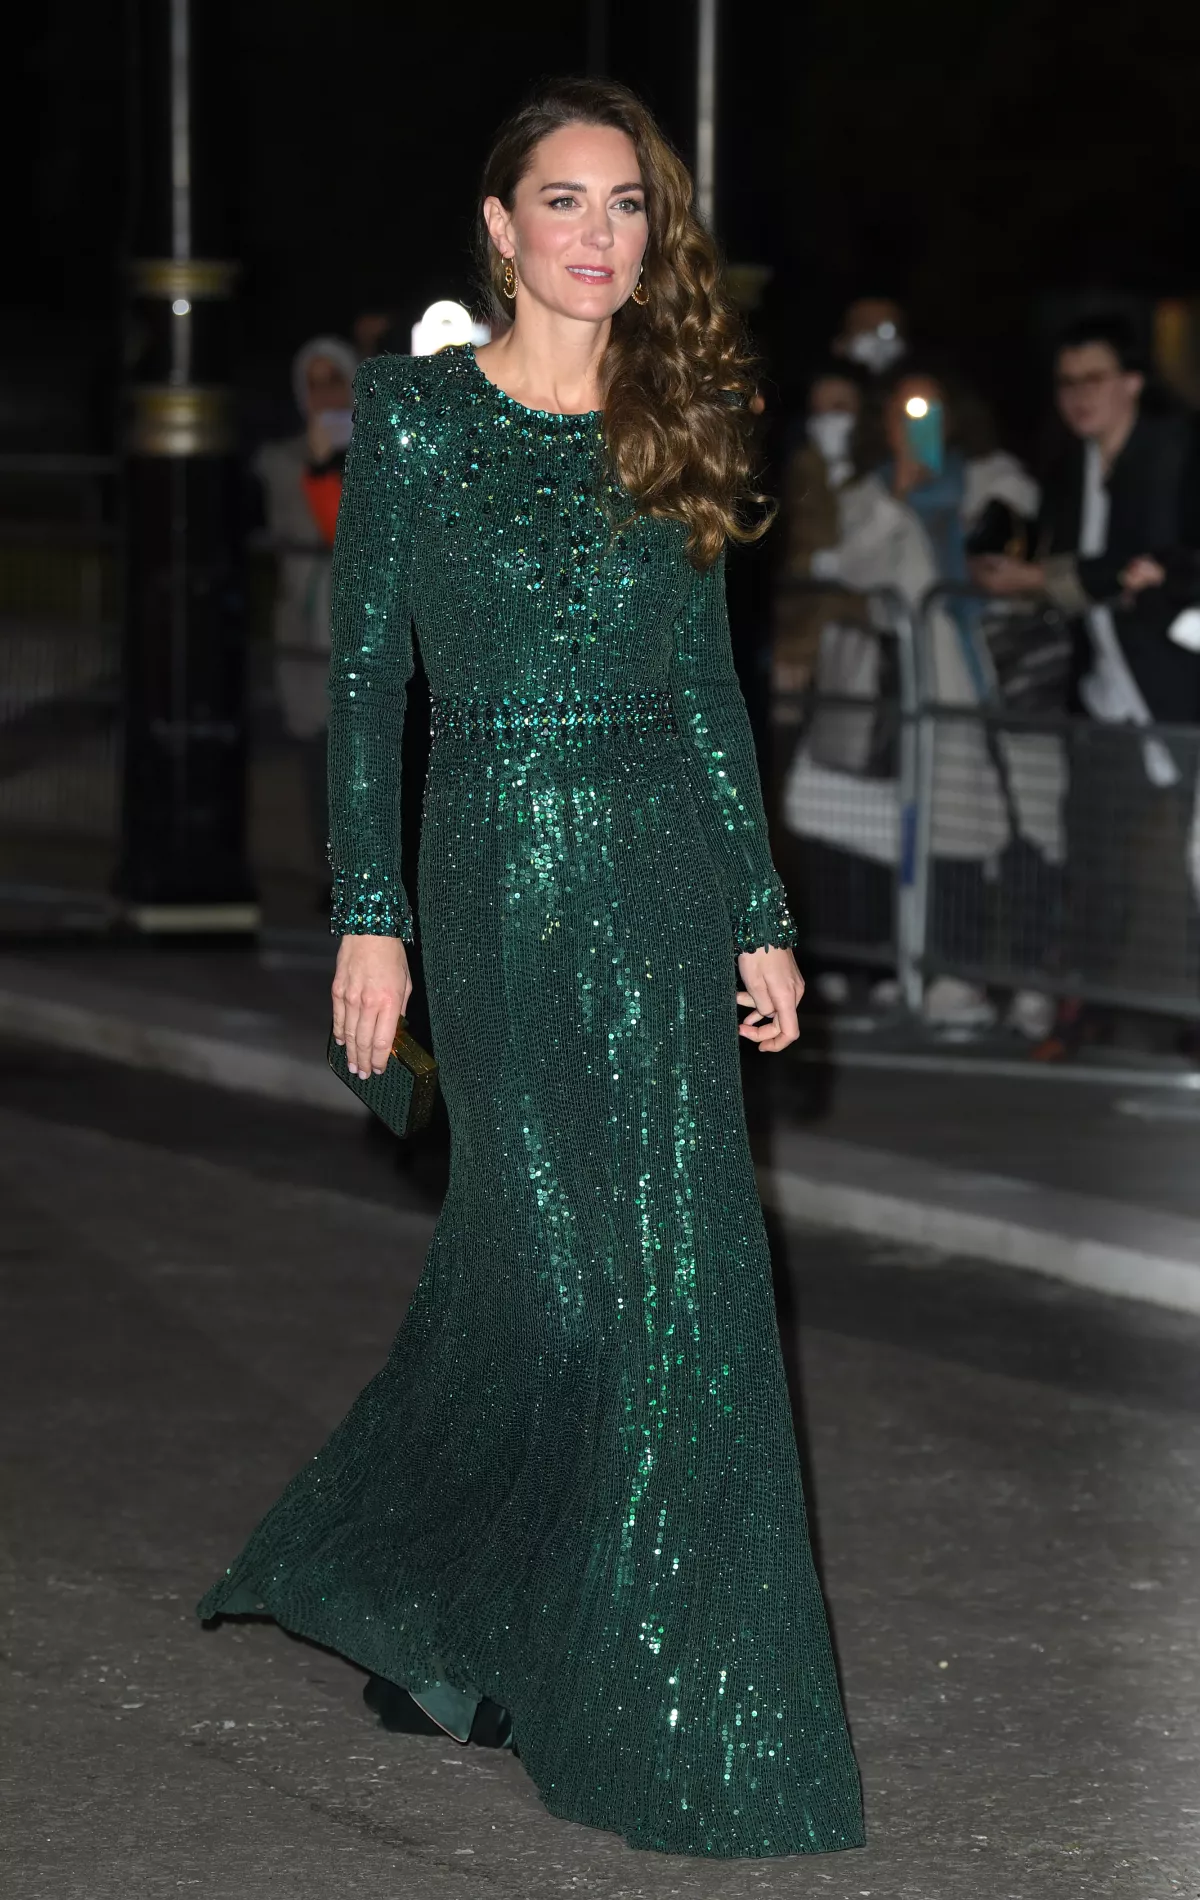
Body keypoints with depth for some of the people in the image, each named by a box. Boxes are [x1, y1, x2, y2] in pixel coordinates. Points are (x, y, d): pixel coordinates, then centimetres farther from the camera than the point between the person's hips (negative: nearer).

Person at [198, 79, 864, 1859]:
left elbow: (707, 686, 11)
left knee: (675, 1269, 1)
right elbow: (366, 676, -2)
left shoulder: (670, 426, 9)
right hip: (503, 875, -4)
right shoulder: (412, 416, -2)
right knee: (564, 1268, -5)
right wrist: (370, 915, -8)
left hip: (666, 876, 4)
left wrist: (761, 915, 7)